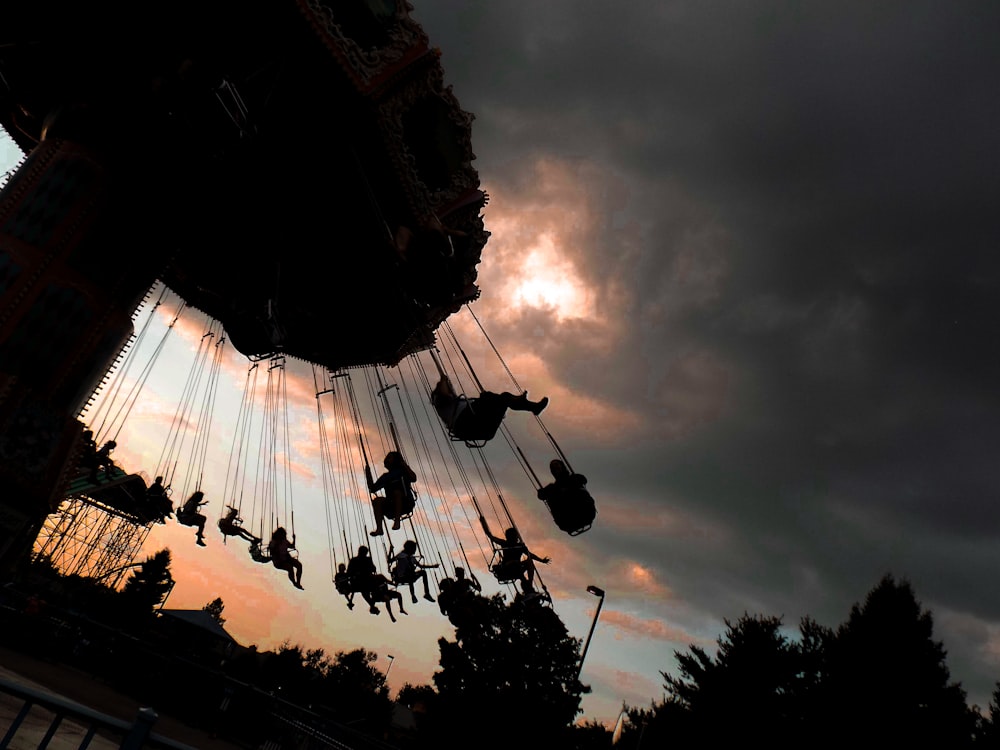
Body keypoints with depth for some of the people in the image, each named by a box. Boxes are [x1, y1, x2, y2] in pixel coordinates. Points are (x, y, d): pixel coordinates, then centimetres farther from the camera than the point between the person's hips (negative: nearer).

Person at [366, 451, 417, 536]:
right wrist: (368, 474, 6)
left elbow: (413, 479, -15)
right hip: (391, 506, 4)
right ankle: (379, 528, -31)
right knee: (376, 500, -21)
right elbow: (372, 489, 13)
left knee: (397, 491, -33)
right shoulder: (386, 476, 17)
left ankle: (397, 521, -35)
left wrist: (405, 465, -15)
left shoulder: (403, 472, 5)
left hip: (406, 504, -4)